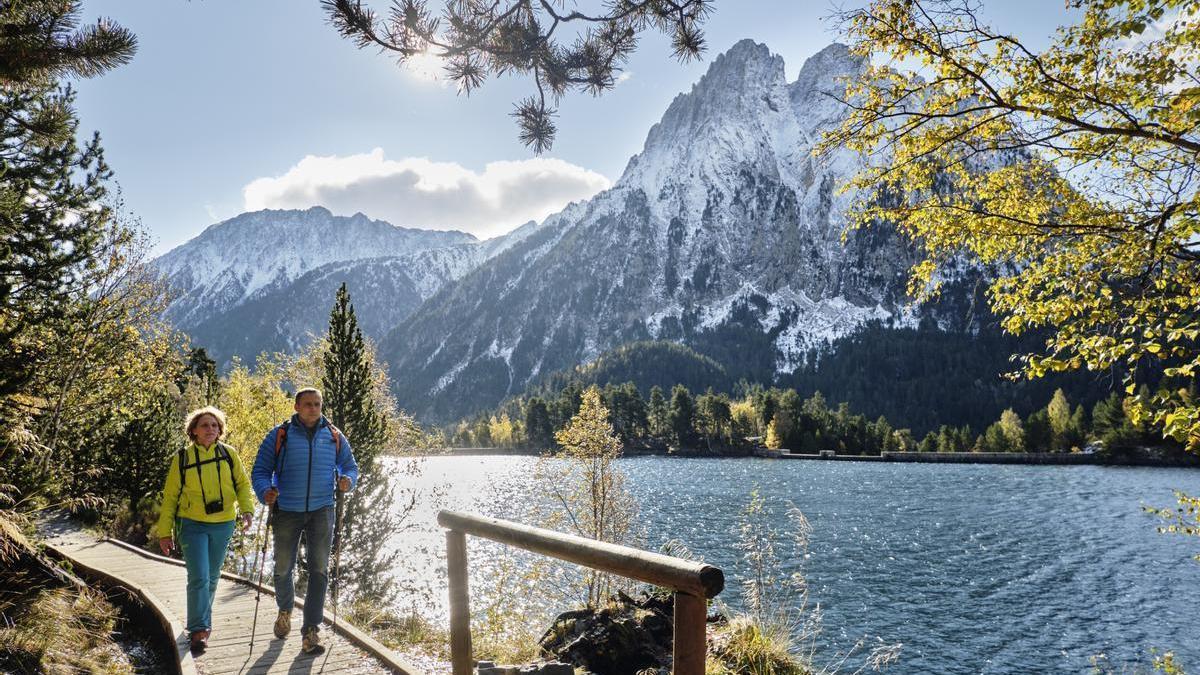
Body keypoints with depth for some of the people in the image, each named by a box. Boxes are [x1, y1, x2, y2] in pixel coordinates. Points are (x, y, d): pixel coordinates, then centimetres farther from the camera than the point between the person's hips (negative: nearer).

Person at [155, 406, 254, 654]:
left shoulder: (229, 454, 0)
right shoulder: (182, 458, -4)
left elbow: (242, 483, 7)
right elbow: (170, 496, 2)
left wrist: (246, 509, -11)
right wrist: (165, 532, 2)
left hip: (223, 525, 3)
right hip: (192, 525, -2)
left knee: (212, 577, 14)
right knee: (199, 577, -11)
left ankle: (202, 621, 31)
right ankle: (199, 630, -3)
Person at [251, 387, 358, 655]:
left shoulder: (334, 437, 5)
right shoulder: (279, 435, -1)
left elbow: (350, 465, 14)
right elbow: (260, 470, -1)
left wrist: (348, 479, -10)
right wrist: (265, 492, -21)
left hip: (321, 511, 1)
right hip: (287, 511, 0)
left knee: (319, 570, -5)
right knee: (283, 567, 11)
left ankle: (311, 632, 0)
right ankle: (285, 610, 42)